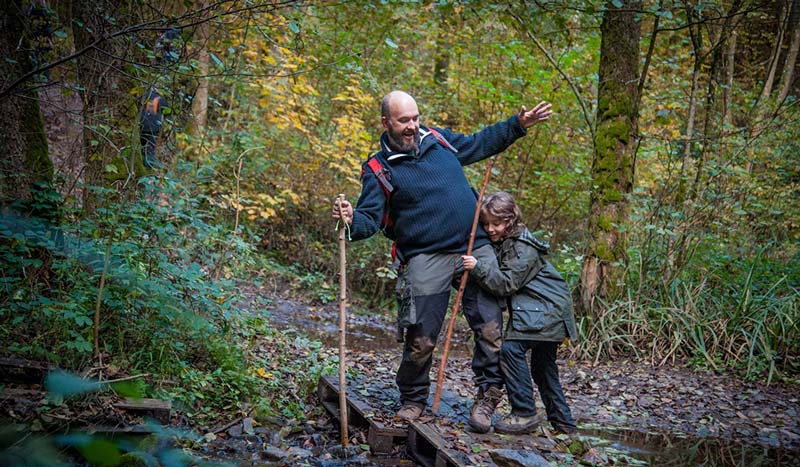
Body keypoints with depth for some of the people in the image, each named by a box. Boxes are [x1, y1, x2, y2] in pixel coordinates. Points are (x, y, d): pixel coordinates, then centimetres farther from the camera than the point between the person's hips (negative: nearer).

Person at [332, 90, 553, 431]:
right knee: (421, 338, -1)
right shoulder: (379, 168, 0)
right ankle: (412, 400, 21)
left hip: (476, 249, 4)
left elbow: (480, 143, 30)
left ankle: (488, 394, 14)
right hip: (426, 259, -4)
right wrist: (351, 219, -28)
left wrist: (518, 125, 27)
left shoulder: (439, 140, 13)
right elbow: (370, 219, -6)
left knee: (491, 327, -2)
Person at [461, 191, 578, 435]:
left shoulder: (523, 249, -18)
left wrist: (479, 267, -32)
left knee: (511, 348, -20)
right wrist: (475, 265, -4)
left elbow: (506, 284, -23)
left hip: (547, 308, -10)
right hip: (548, 310, 10)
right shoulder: (501, 243, 11)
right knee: (542, 365, 16)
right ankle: (563, 422, 26)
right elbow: (498, 280, 13)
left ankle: (524, 414, -17)